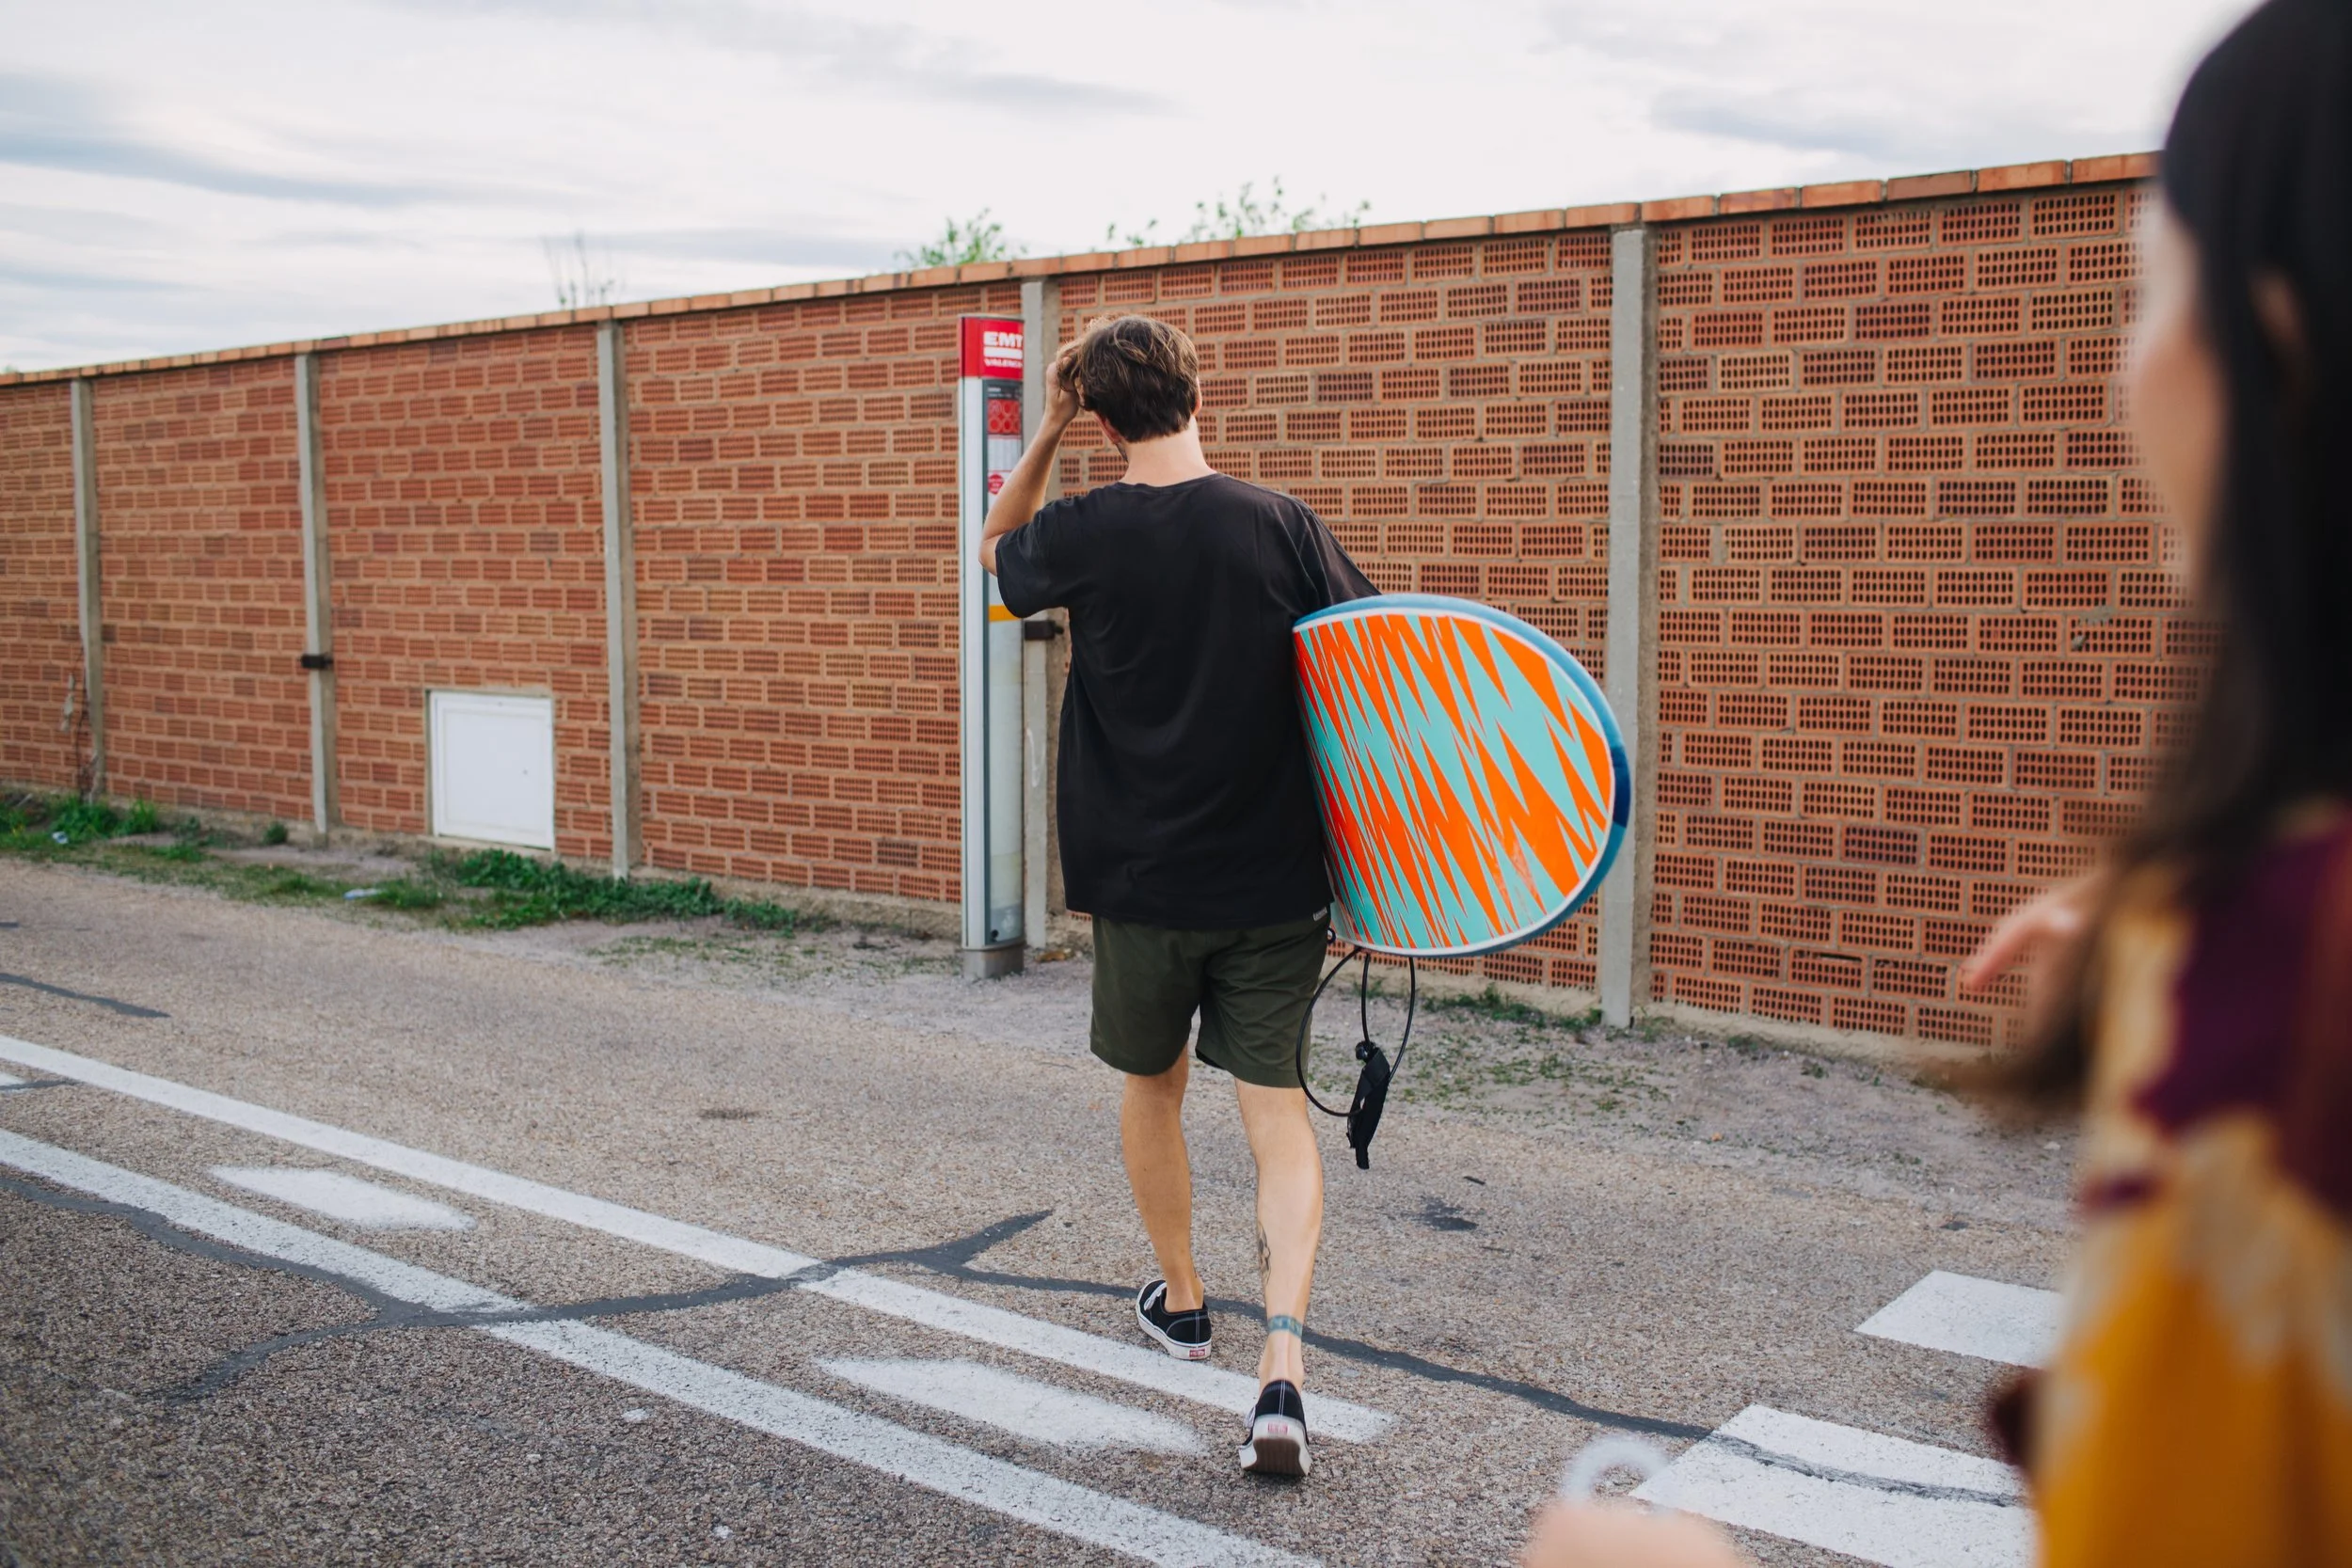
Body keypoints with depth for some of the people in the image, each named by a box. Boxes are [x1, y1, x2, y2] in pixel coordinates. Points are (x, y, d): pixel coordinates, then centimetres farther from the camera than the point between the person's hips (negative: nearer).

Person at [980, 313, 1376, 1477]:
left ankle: (1180, 1303, 39)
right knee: (1275, 1106, 6)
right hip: (1275, 878, 0)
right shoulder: (1280, 524, -7)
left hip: (1141, 876, 0)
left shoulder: (1085, 535, -8)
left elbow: (996, 546, 16)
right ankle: (1282, 1367, -8)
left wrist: (1046, 428, 7)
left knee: (1152, 1087, 22)